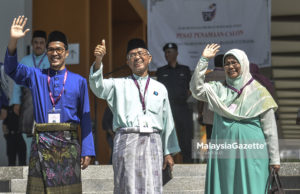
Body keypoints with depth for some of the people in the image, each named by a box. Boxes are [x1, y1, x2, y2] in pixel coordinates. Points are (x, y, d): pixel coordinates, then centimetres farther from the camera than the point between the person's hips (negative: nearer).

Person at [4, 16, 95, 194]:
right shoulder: (36, 76, 13)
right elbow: (12, 68, -3)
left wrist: (87, 151, 1)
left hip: (69, 144, -1)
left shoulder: (79, 81, 9)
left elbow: (85, 118, 6)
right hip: (41, 142, 1)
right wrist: (13, 41, -20)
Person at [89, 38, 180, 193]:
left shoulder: (160, 88, 18)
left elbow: (167, 121, 18)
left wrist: (169, 152, 14)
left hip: (152, 142, 1)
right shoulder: (119, 85, 13)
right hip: (126, 139, -1)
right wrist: (98, 61, -22)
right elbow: (98, 87, -5)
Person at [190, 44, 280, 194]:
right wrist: (203, 60, -9)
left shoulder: (258, 92, 2)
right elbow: (196, 89, -7)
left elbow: (270, 129, 1)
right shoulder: (218, 89, 11)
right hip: (224, 152, 3)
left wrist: (274, 159, -3)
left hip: (250, 153, -3)